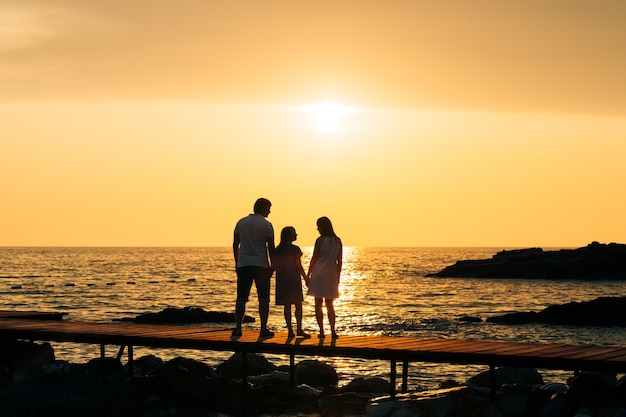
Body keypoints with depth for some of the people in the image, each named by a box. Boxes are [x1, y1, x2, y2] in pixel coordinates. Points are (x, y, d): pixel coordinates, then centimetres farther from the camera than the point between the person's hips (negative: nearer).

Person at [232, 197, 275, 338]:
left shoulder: (241, 222, 8)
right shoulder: (266, 225, -3)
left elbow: (235, 245, 11)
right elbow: (271, 248, -4)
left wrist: (237, 263, 18)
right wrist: (272, 266, 4)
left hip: (243, 264, 3)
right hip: (261, 264, -3)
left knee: (241, 298, 5)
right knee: (263, 298, 3)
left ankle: (238, 329, 1)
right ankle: (263, 329, 1)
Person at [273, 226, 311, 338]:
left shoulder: (277, 250, 4)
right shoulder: (295, 249, -11)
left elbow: (274, 266, 5)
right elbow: (299, 266, -11)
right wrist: (306, 278, -2)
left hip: (282, 280, 5)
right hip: (294, 279, -5)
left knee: (287, 305, 8)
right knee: (298, 305, 5)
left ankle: (290, 330, 7)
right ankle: (299, 329, 4)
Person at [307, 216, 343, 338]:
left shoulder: (320, 240, -8)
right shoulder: (338, 241, 6)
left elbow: (314, 258, -5)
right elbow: (339, 261, 8)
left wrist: (308, 275, 2)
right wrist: (338, 277, 15)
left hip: (319, 274, -4)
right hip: (332, 275, 4)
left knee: (318, 304, 3)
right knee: (330, 305, 12)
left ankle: (321, 331, -2)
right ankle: (333, 331, 2)